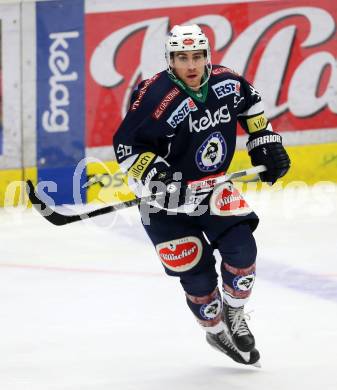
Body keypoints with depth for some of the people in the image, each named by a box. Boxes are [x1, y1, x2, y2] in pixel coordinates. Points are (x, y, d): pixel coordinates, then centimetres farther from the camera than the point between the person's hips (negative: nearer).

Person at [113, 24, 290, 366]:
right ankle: (216, 332, 26)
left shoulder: (226, 82, -8)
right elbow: (126, 144, -20)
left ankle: (234, 317, 16)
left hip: (214, 190, 4)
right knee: (197, 274, -1)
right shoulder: (156, 98, -26)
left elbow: (250, 101, 15)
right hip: (169, 201, -4)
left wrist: (265, 141, 11)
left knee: (241, 249, -11)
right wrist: (151, 174, -33)